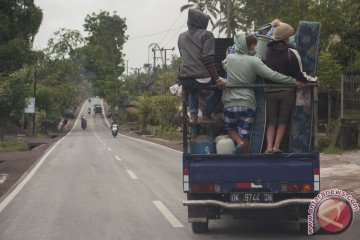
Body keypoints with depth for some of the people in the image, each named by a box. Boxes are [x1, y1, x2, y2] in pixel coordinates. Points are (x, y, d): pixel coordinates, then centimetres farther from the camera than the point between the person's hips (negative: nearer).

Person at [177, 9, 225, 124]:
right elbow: (208, 60, -9)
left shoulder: (181, 36, 19)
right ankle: (206, 115, 15)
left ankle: (193, 115, 17)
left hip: (183, 79, 6)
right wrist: (217, 80, -5)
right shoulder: (207, 35, 1)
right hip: (201, 78, -5)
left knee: (193, 89, 41)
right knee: (221, 86, 25)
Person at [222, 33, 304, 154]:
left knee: (230, 128, 23)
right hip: (248, 104, -2)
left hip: (230, 103, 2)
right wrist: (293, 81, -12)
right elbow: (272, 75, -14)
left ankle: (239, 143, -6)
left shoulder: (229, 58, 3)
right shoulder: (254, 61, -7)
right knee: (245, 138, 4)